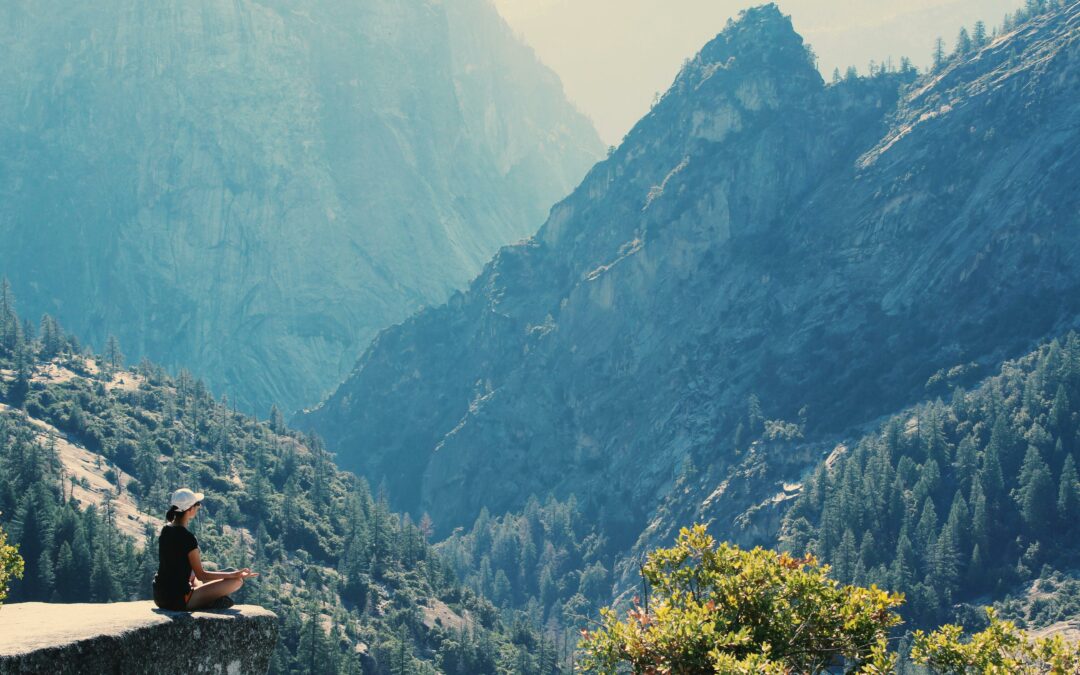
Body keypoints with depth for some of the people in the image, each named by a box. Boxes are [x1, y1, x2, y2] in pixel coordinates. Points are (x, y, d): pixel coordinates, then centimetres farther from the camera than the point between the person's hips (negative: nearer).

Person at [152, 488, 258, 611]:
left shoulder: (165, 530, 3)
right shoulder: (187, 538, -20)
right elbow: (201, 575, -14)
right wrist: (234, 575, -11)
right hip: (179, 600, -8)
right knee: (237, 581, -6)